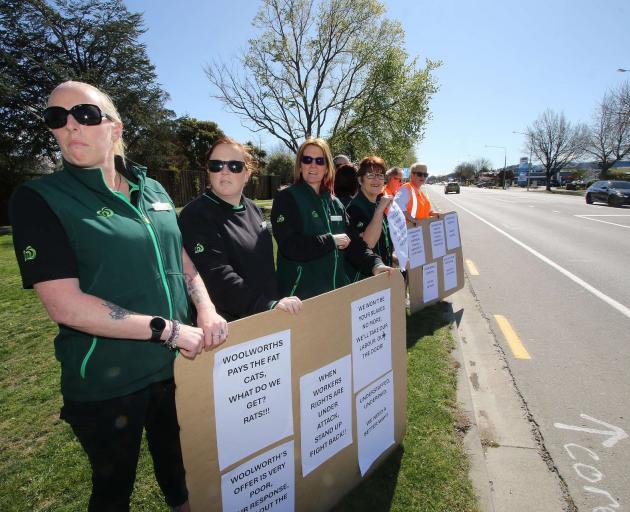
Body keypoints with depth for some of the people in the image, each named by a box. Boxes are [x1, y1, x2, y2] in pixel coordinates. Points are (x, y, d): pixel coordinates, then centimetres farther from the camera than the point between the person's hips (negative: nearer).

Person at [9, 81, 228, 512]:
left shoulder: (153, 191, 3)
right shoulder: (39, 198, -11)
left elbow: (183, 261, 9)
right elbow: (65, 305, -20)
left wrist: (207, 311, -8)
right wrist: (167, 329, -22)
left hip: (178, 364, 4)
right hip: (107, 381, -4)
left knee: (178, 463, 27)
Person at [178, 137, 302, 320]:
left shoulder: (253, 209, 5)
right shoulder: (196, 215, -17)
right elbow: (217, 277, -26)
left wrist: (275, 302, 13)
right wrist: (268, 306, -30)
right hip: (225, 324, -6)